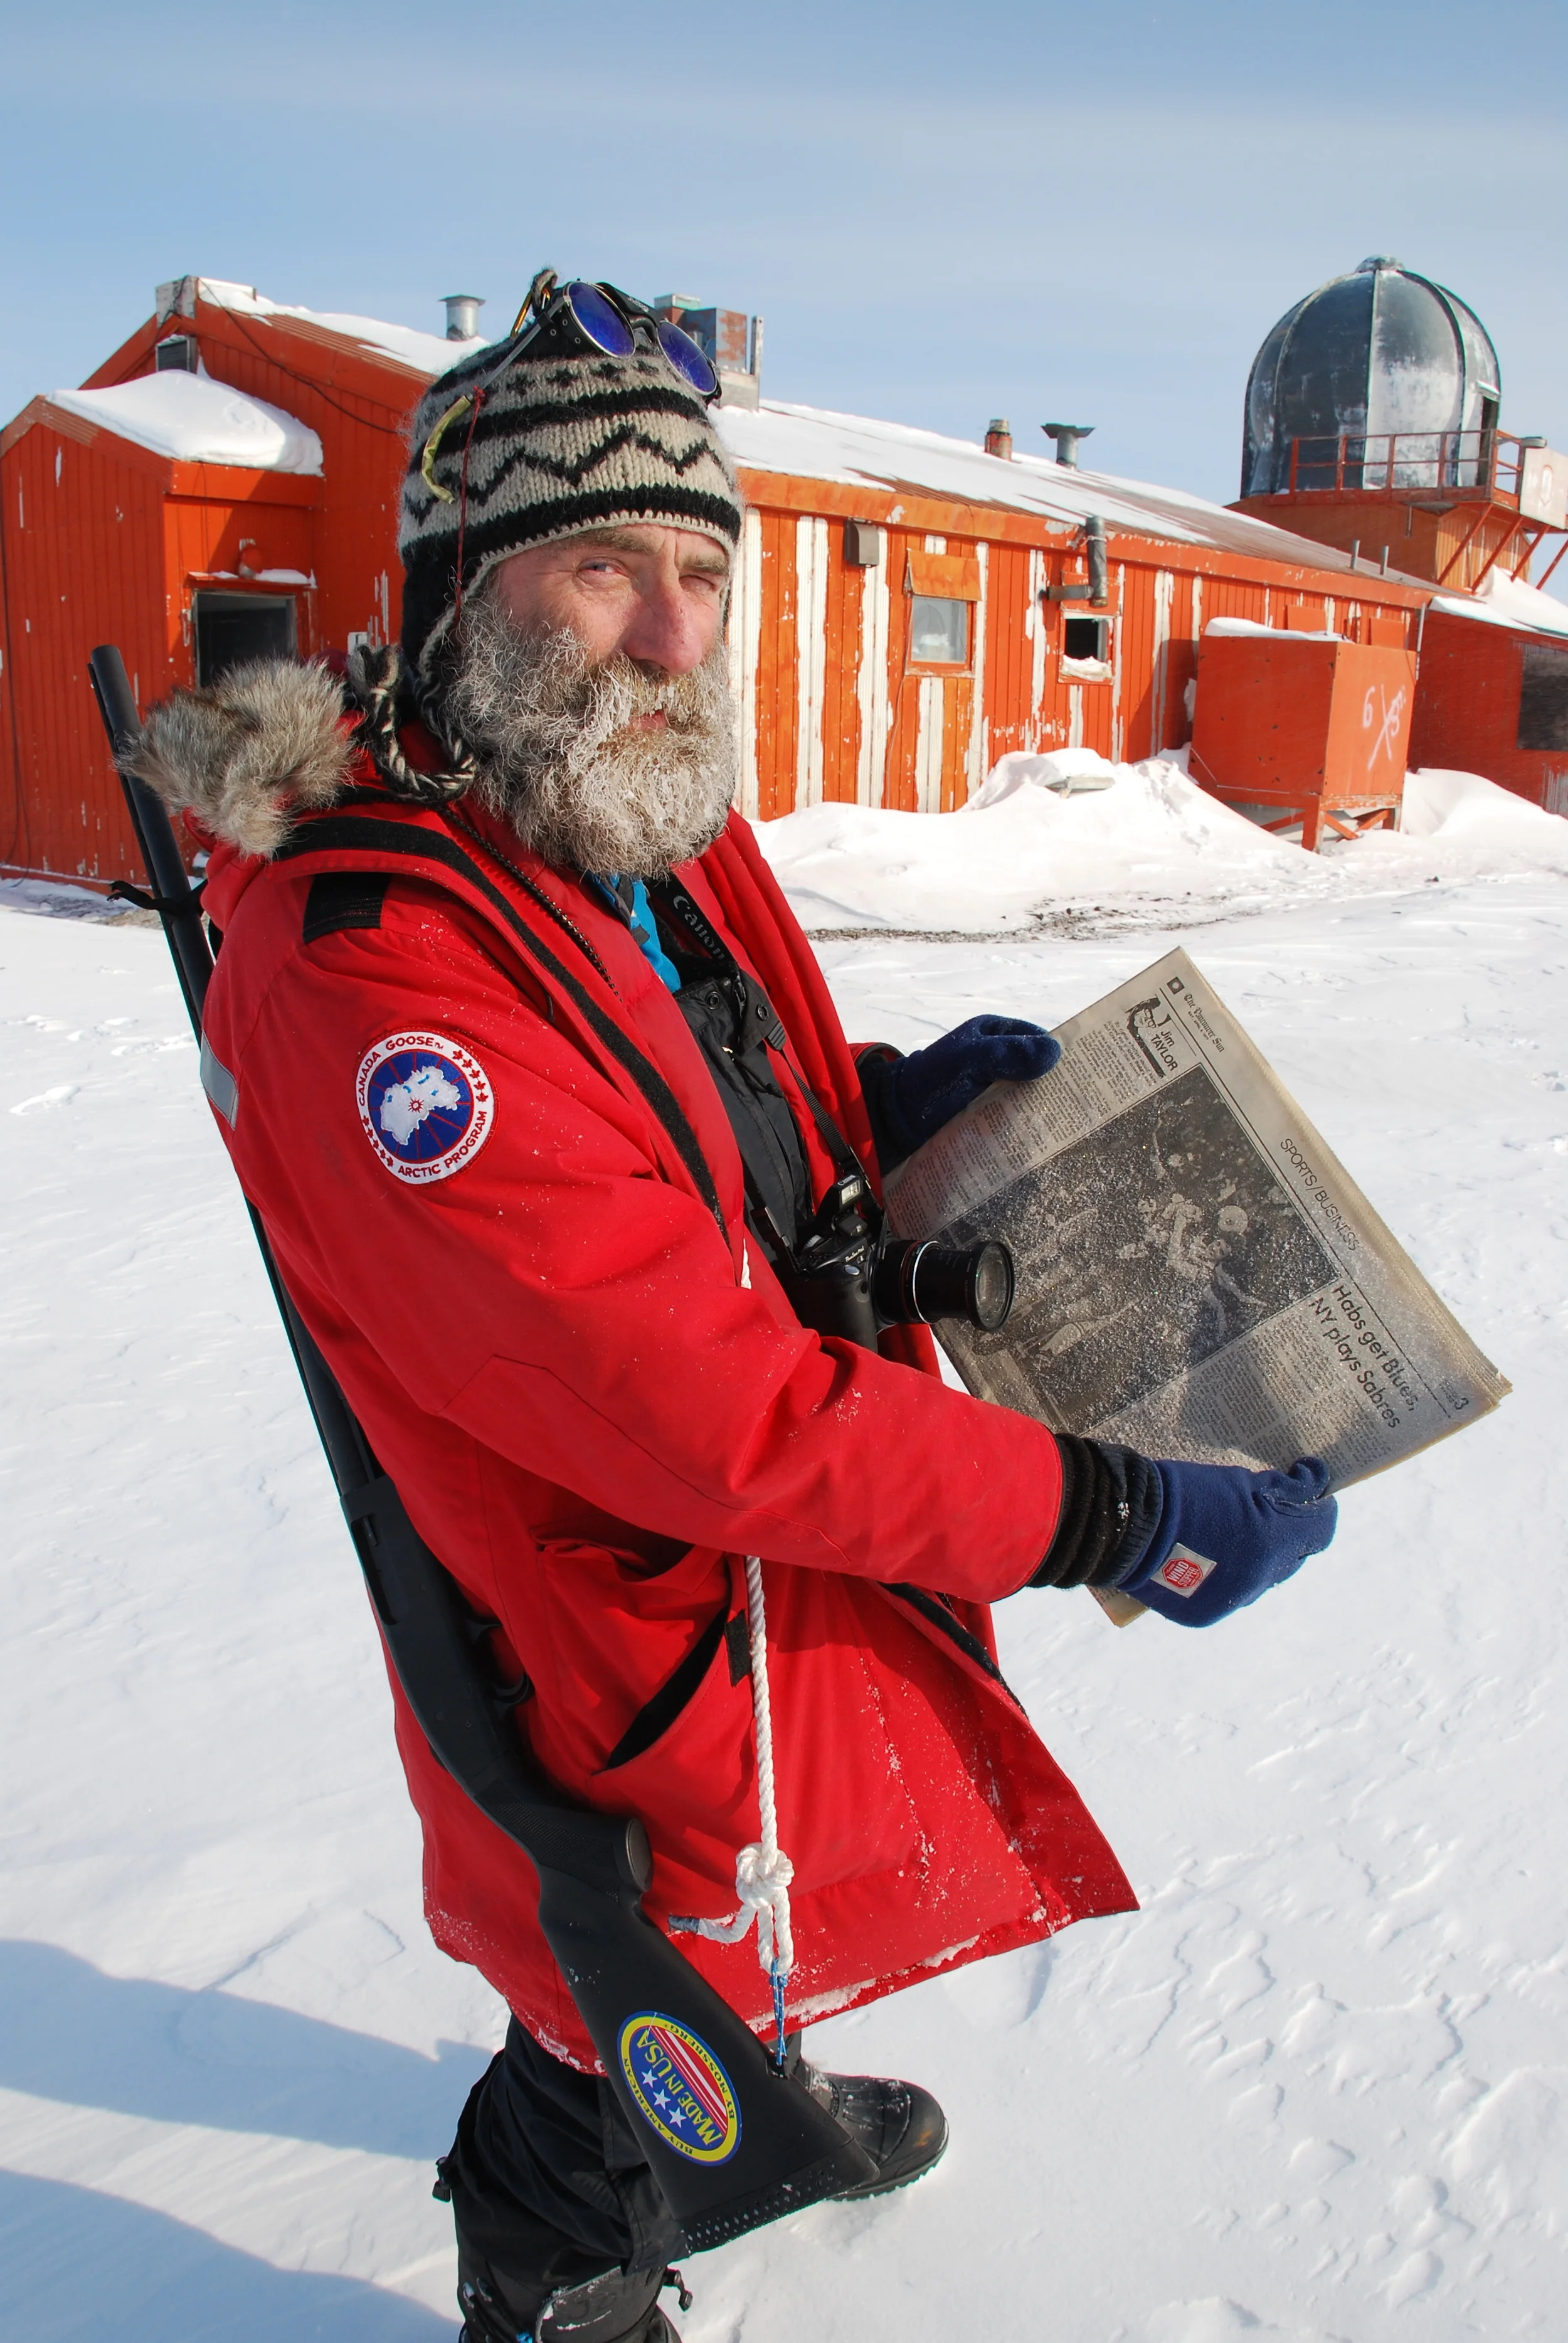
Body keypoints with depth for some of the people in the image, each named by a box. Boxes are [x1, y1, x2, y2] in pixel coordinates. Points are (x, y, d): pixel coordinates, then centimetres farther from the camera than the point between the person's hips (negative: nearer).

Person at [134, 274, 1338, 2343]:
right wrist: (1114, 1517, -29)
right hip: (629, 1645, -8)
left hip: (800, 1553, 9)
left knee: (755, 1908, 35)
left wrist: (890, 1098, -6)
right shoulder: (364, 966, -34)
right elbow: (689, 1404, -36)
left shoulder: (655, 829, -5)